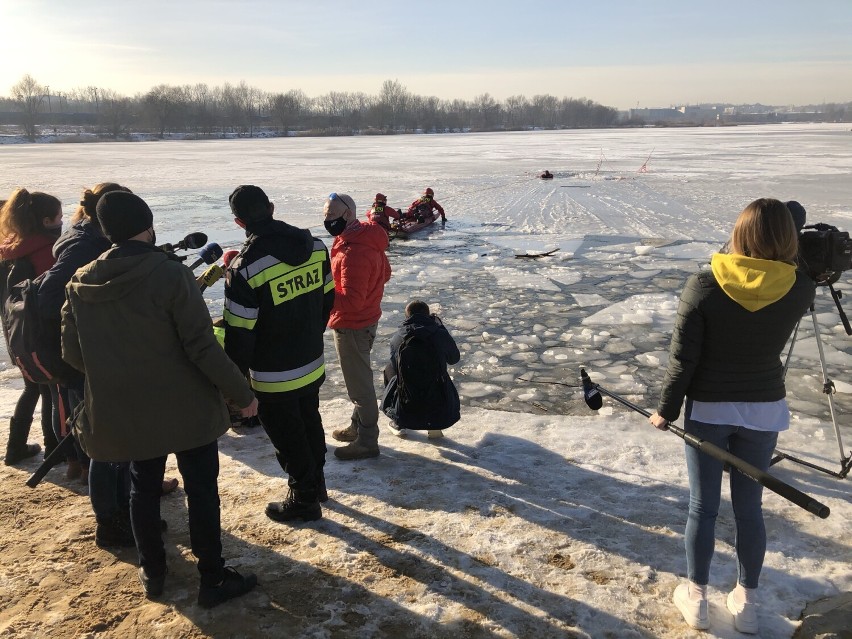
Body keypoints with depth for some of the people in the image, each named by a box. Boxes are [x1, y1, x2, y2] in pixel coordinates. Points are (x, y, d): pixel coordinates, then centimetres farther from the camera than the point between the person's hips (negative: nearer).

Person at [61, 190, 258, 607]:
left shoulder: (80, 284, -4)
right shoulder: (171, 276, -20)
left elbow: (72, 353, 3)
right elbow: (202, 348, -21)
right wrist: (242, 393, -10)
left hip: (124, 412, 5)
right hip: (186, 407, -4)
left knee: (143, 488, 21)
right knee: (201, 489, 9)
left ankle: (152, 573, 36)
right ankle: (213, 579, 19)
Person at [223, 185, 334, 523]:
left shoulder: (245, 266, -25)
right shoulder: (315, 246, -6)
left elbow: (239, 333, -20)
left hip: (274, 378, -6)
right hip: (313, 365, 7)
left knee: (287, 437, 12)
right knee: (310, 423, 25)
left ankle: (304, 500, 28)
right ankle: (316, 482, 44)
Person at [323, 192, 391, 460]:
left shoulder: (353, 253, -28)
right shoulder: (368, 239, 4)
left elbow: (351, 301, -30)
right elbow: (384, 274, 16)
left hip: (352, 327, -10)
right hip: (366, 320, 10)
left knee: (358, 382, 2)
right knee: (358, 377, 22)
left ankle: (367, 441, 14)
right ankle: (358, 425, 38)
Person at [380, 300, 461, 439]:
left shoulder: (396, 338, -1)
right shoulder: (441, 334, -5)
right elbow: (454, 358, 16)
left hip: (405, 411, 0)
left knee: (389, 370, 28)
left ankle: (398, 423, 32)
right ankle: (435, 425, 18)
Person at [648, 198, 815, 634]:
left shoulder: (703, 286, -17)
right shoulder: (801, 289, -11)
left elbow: (682, 359, -12)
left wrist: (666, 410, -2)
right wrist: (783, 250, 14)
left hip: (708, 409, -2)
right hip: (764, 410, 2)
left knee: (703, 506, 11)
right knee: (749, 506, 15)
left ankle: (697, 599, 25)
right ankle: (746, 603, 28)